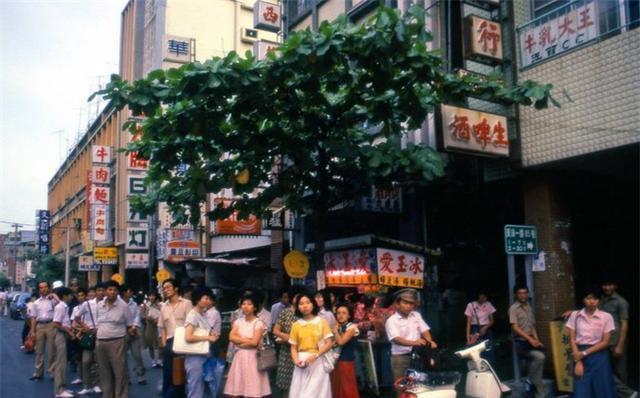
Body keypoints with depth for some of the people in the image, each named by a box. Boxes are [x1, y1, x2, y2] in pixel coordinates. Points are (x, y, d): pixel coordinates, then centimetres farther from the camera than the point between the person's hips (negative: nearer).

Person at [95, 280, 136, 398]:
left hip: (117, 342, -5)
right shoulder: (99, 305, 8)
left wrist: (132, 329, -15)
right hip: (101, 342, 5)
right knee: (104, 373, 13)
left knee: (120, 372, -3)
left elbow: (130, 324, 2)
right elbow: (98, 324, 17)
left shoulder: (123, 306, -5)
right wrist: (97, 339, 13)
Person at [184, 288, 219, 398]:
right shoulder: (193, 315, -13)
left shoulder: (203, 315, 11)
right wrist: (208, 337, -19)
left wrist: (212, 336, 3)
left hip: (203, 357, 8)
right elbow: (188, 337, -24)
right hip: (195, 358, -8)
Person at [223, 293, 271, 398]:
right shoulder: (238, 321, 9)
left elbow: (254, 342, -16)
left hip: (252, 357, -5)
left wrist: (240, 342, -6)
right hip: (239, 357, 5)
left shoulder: (258, 323, -7)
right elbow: (231, 337, -4)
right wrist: (247, 340, -11)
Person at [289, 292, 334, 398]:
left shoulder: (322, 321, 2)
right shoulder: (296, 325, 8)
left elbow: (329, 343, -4)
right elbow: (293, 347, 8)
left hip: (318, 363, -2)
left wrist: (314, 356, -15)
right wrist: (296, 360, -11)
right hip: (302, 364, 2)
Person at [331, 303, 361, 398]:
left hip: (346, 362, -7)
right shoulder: (338, 327, 12)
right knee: (337, 389, 12)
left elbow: (341, 342, -21)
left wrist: (335, 330, -9)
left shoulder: (352, 327, -10)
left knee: (347, 389, -2)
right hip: (336, 361, 7)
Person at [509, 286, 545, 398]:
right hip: (521, 343, -7)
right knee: (539, 356, -27)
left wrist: (536, 340, 3)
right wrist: (530, 339, -19)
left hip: (531, 341, 7)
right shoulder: (513, 308, -7)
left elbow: (532, 326, 18)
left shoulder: (529, 308, 15)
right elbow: (515, 327, -14)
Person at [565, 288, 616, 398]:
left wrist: (584, 353, -11)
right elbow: (572, 340, 2)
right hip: (580, 354, 1)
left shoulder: (606, 317, -3)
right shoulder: (575, 315, 2)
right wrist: (578, 361, -8)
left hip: (599, 357, -1)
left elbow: (605, 342, -4)